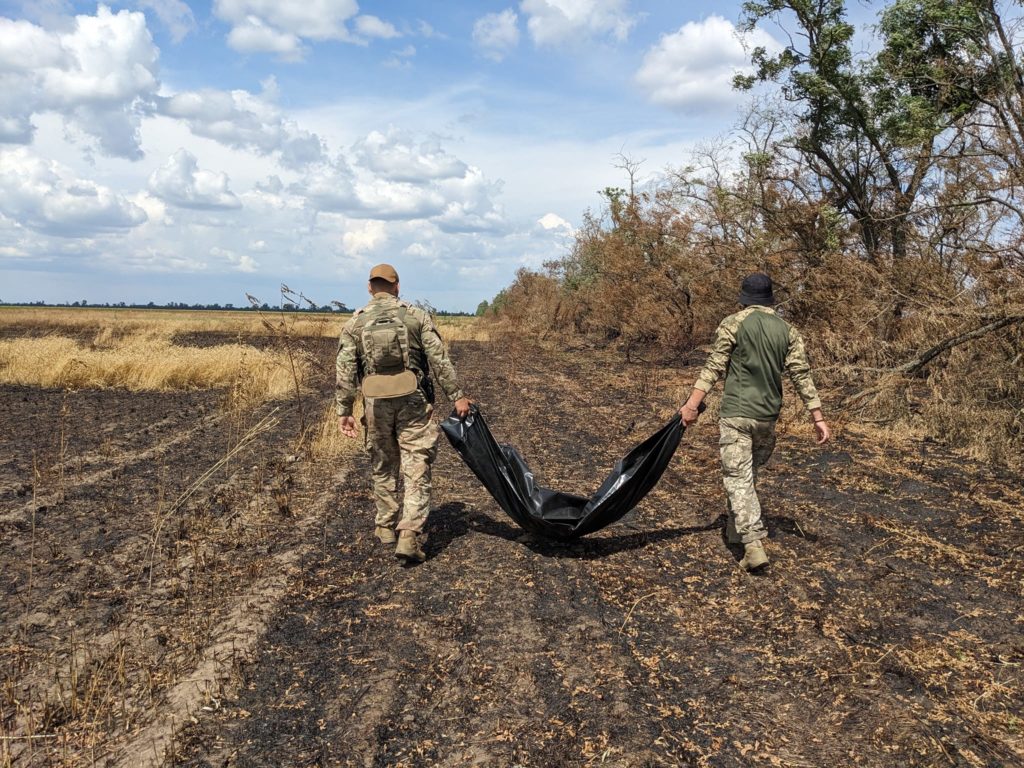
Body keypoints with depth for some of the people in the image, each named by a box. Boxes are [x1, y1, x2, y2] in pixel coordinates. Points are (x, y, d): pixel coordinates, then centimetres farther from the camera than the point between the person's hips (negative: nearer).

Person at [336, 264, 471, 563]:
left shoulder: (355, 322, 5)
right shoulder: (416, 315, 1)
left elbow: (345, 370, 0)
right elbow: (439, 360, -3)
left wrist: (344, 411, 4)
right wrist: (457, 396, 1)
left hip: (376, 403, 2)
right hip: (413, 401, -2)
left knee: (383, 466, 19)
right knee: (416, 469, 0)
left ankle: (386, 527, 31)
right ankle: (409, 536, -10)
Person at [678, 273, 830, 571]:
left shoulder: (733, 323, -5)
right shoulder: (788, 330, 8)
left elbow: (714, 367, -11)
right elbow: (802, 375, 4)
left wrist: (692, 404, -11)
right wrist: (818, 417, 5)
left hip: (735, 414, -5)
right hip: (768, 416, 5)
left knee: (738, 477, -4)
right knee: (749, 474, 20)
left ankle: (753, 544, -14)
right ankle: (736, 532, 32)